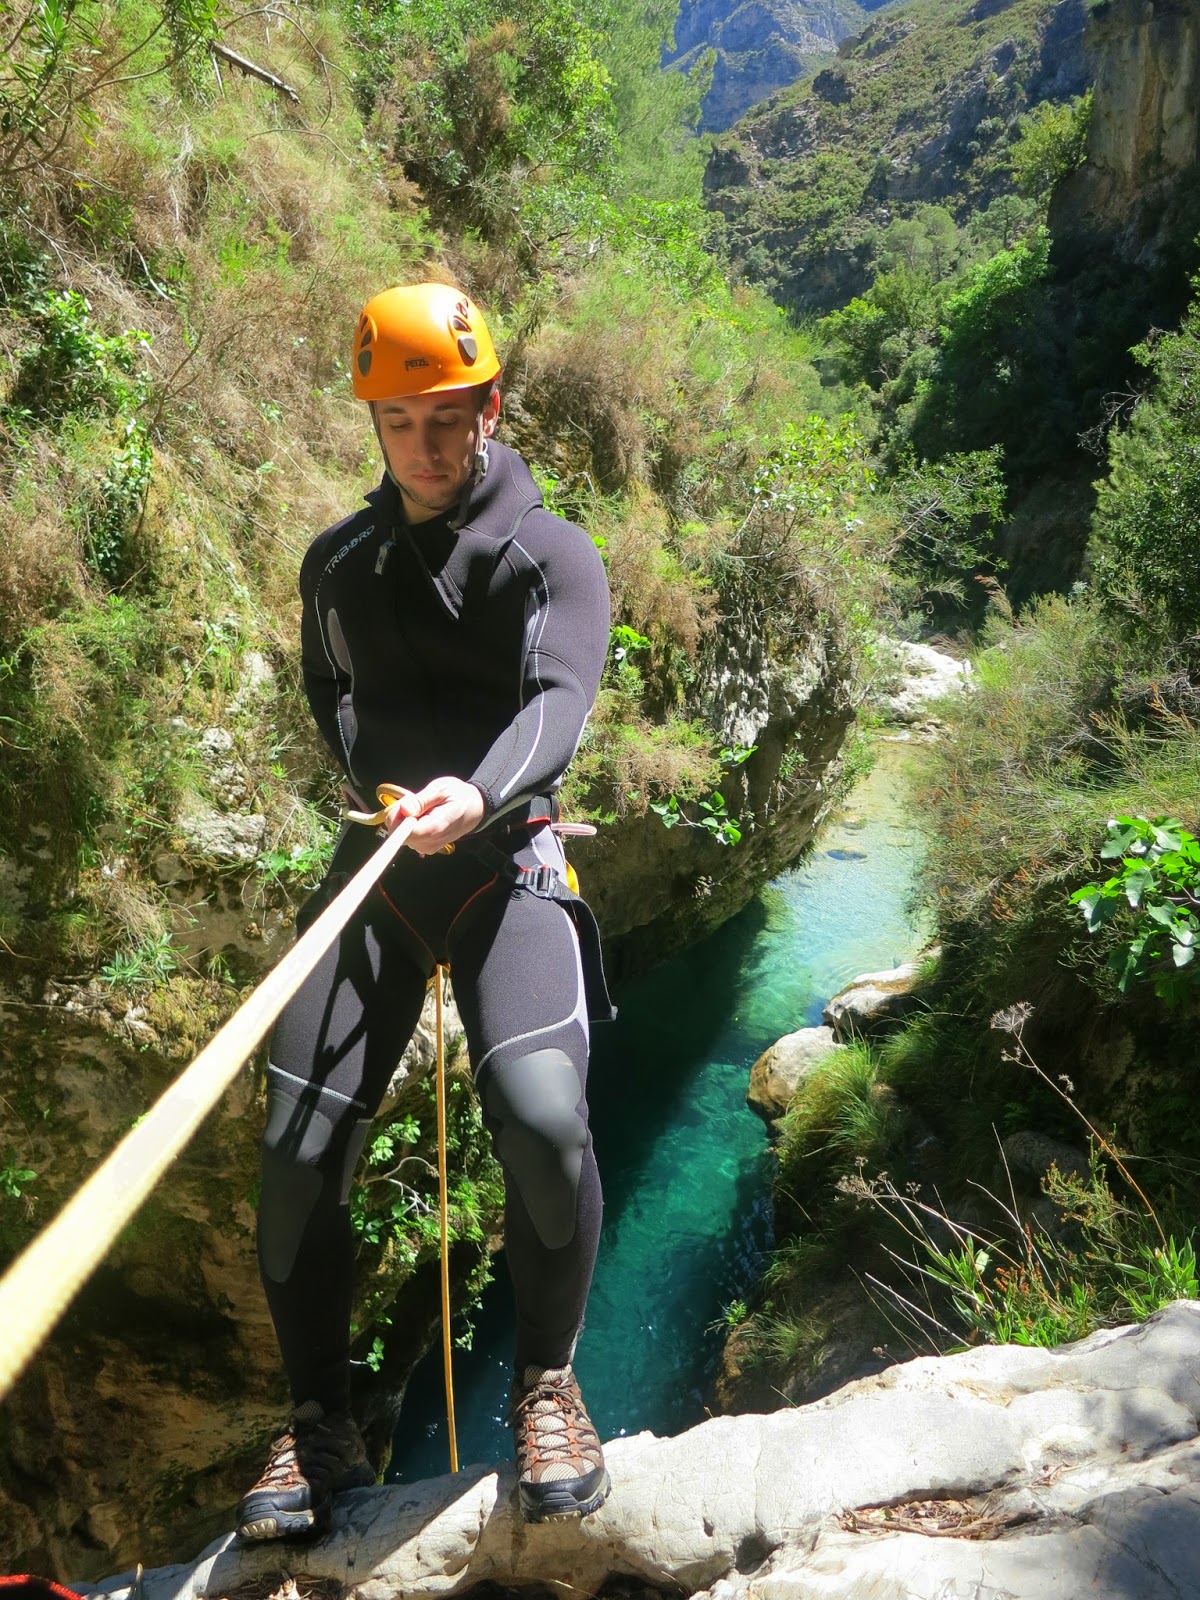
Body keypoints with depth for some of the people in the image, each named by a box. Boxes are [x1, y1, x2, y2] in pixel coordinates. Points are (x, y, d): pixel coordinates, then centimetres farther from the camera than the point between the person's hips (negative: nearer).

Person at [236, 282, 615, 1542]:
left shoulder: (551, 553, 2)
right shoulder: (337, 562, 16)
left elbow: (559, 699, -15)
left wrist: (483, 791, -36)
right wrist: (384, 781, 6)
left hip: (506, 860, -3)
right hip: (374, 859, 4)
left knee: (542, 1117, -25)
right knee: (296, 1155, -3)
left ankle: (546, 1381, 5)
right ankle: (319, 1428, 20)